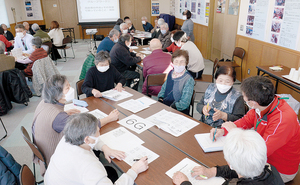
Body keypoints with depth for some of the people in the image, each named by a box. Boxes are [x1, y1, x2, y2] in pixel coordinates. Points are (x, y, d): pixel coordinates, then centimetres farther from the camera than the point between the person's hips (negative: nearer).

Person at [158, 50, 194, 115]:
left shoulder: (189, 80, -11)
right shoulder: (171, 73, 10)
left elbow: (184, 103, -14)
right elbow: (163, 88, 21)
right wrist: (160, 99, 2)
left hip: (179, 111, -6)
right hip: (163, 106, 6)